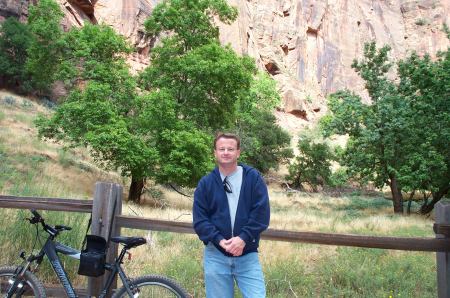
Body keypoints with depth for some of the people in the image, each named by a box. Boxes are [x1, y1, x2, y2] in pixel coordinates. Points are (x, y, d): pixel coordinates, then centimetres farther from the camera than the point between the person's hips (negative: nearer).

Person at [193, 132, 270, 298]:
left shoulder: (253, 178, 0)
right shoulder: (205, 183, 3)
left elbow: (262, 213, -7)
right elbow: (199, 220, -2)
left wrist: (243, 238, -17)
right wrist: (219, 240, -16)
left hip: (247, 255, -1)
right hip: (216, 256, 1)